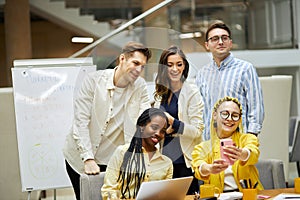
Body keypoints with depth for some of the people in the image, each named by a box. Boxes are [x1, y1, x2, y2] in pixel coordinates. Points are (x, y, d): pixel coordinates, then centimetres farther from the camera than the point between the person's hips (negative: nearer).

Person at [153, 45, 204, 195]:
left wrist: (173, 123, -20)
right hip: (163, 159, 5)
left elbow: (198, 130, -11)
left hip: (184, 161, -5)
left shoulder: (192, 92, -6)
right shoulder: (160, 93, 12)